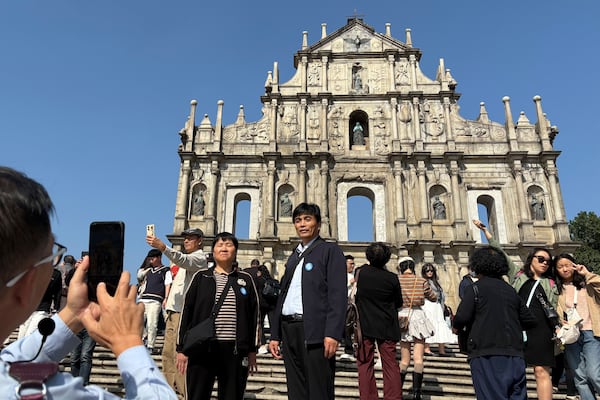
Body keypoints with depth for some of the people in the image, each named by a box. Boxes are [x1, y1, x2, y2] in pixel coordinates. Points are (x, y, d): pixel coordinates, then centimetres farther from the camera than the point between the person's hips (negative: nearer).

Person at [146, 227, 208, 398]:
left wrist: (162, 247, -42)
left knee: (180, 355, -10)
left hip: (184, 312, -10)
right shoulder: (187, 259, 24)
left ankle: (182, 394, -5)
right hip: (174, 311, 10)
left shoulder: (199, 258, -7)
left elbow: (182, 260, -28)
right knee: (168, 353, 11)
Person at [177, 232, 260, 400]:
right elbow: (187, 313, 6)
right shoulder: (201, 277, 6)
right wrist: (182, 348, 2)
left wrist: (252, 350, 5)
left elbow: (254, 315, 8)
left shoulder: (245, 279, 8)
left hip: (235, 350, 1)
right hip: (202, 348, 0)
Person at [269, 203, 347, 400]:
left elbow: (338, 295, -9)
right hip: (289, 330, 7)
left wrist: (332, 333, -18)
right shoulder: (293, 256, 21)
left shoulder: (330, 250, 1)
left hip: (315, 331, -6)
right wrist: (275, 335, 16)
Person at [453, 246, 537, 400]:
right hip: (515, 354, 6)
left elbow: (462, 317, -13)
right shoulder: (511, 290, 13)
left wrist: (456, 326, 9)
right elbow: (530, 321, 15)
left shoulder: (476, 288, -5)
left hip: (486, 354, -6)